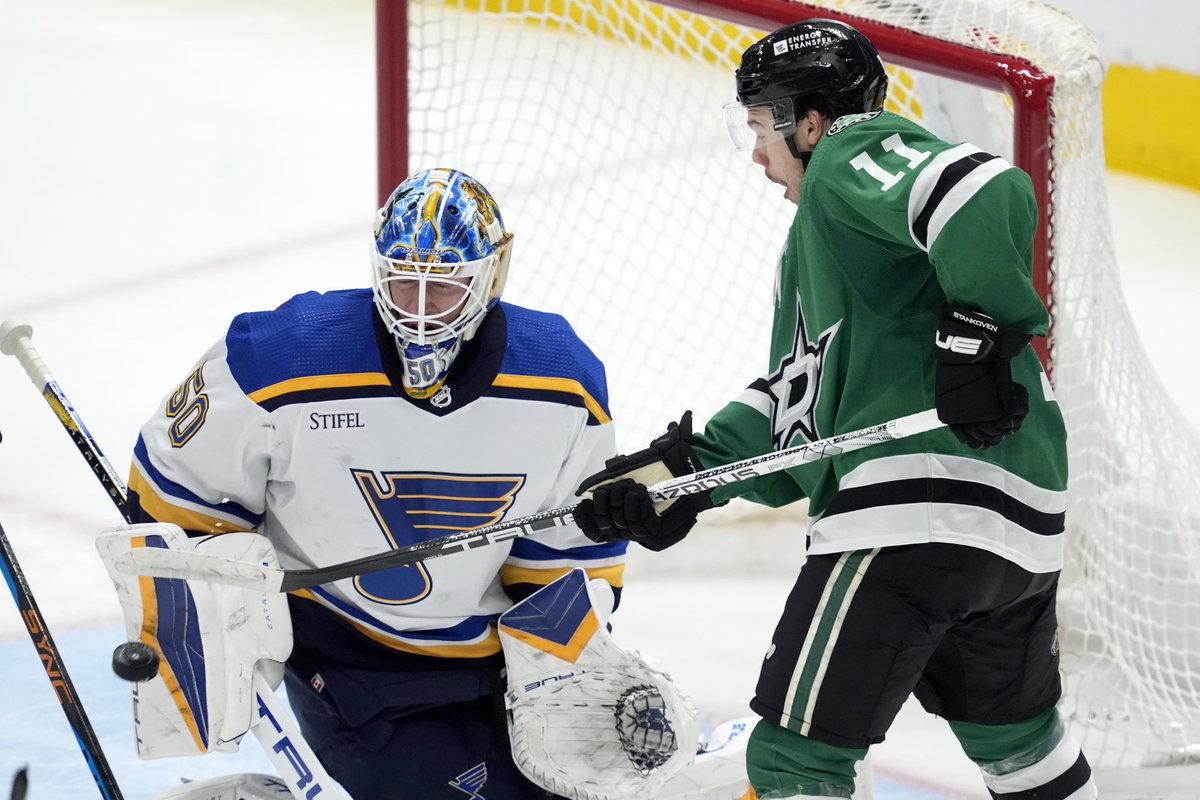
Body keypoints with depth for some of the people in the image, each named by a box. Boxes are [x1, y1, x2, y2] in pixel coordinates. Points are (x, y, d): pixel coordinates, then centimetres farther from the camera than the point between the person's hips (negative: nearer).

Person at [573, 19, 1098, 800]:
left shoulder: (854, 155, -2)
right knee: (1011, 728, 31)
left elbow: (988, 192, -22)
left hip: (922, 501, -11)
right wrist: (687, 469, 10)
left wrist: (974, 330, -23)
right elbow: (800, 402, 21)